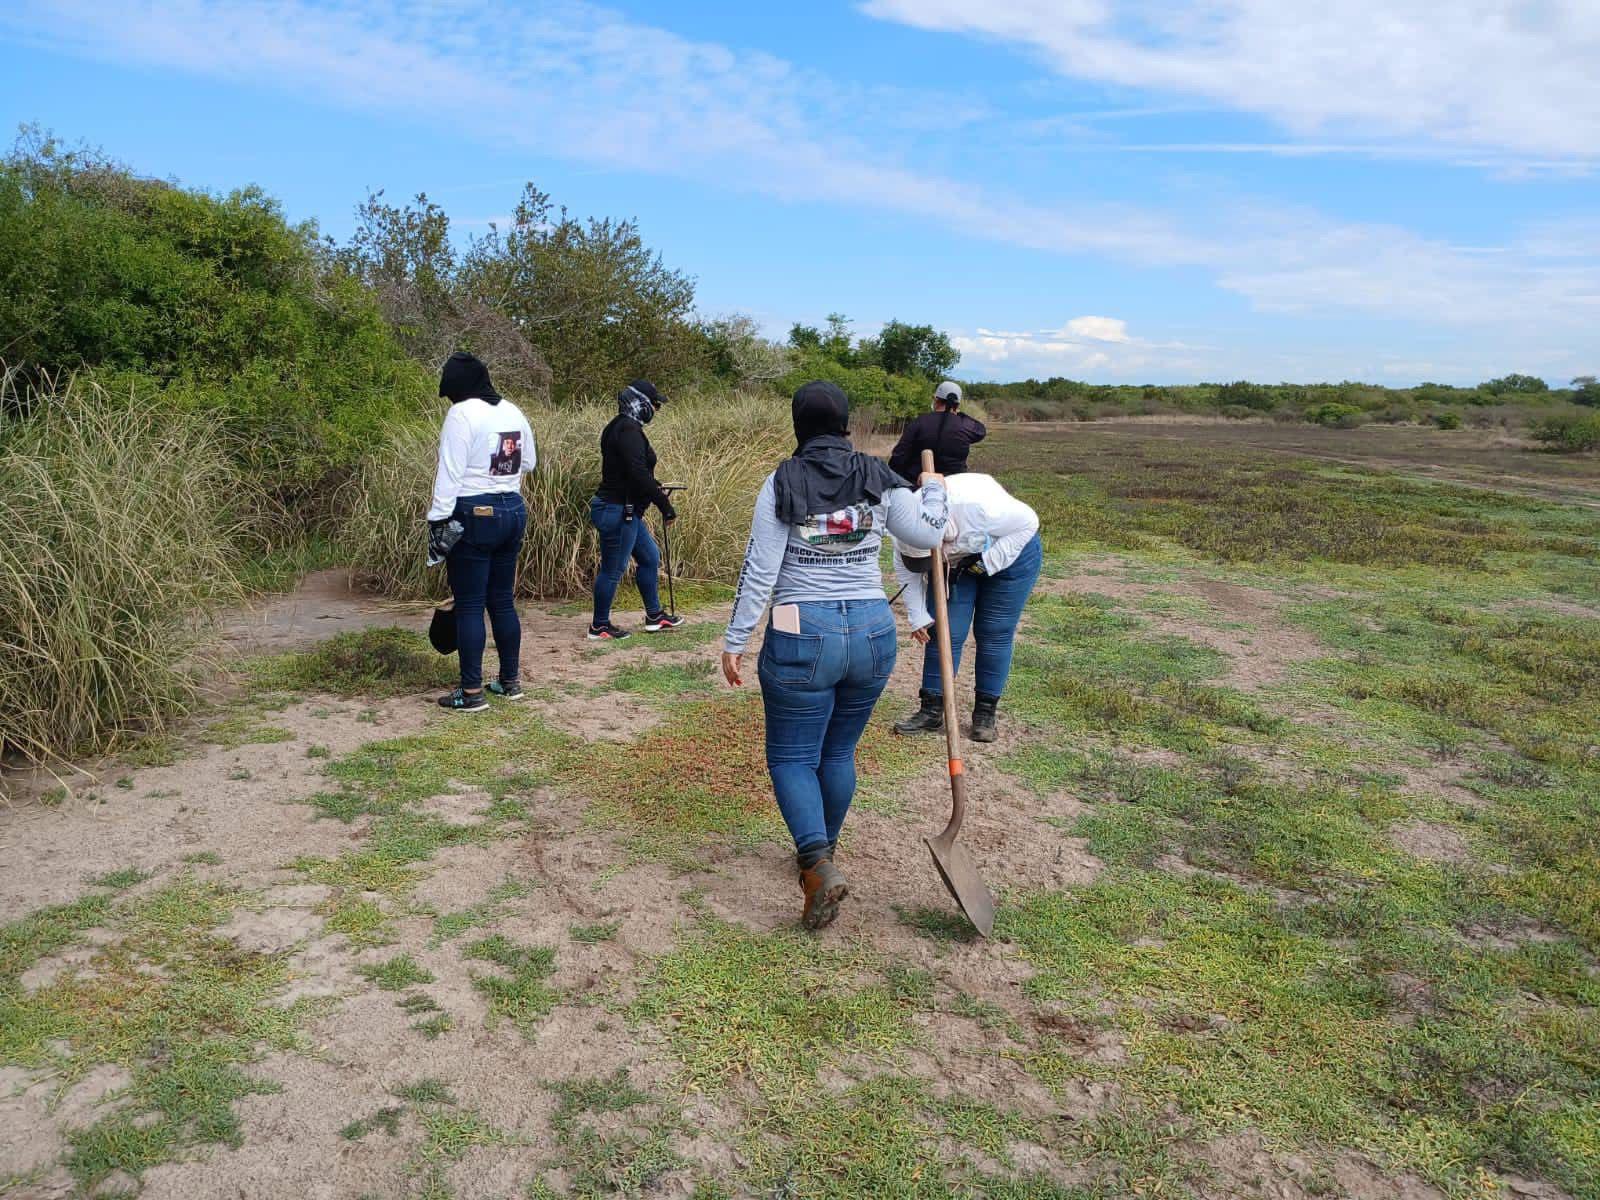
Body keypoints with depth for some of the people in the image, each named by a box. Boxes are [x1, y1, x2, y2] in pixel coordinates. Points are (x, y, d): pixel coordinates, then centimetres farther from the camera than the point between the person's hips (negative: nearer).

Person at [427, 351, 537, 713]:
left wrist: (438, 520, -14)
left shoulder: (462, 414, -12)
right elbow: (528, 462, 21)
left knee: (469, 605, -1)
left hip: (473, 516, -7)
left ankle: (472, 692, 2)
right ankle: (510, 682, 21)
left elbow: (450, 473, -16)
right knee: (503, 601, 14)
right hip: (513, 511, 7)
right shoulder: (513, 412, 10)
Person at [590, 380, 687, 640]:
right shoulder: (628, 430, -19)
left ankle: (654, 616, 30)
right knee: (613, 569, 1)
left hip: (626, 510, 11)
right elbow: (639, 475, -26)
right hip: (617, 511, -11)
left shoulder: (620, 427, 13)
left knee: (649, 557, 19)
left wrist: (656, 491, 19)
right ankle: (599, 627, 13)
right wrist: (665, 505, -21)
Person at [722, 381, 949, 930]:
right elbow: (927, 534, 10)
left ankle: (818, 864, -12)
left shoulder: (782, 483, -7)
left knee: (791, 758, 7)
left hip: (802, 637, -4)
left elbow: (759, 571, -9)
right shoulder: (879, 480, 1)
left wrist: (734, 641, -1)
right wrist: (933, 490, 30)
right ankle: (821, 852, 34)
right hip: (873, 632, 4)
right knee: (839, 752, 19)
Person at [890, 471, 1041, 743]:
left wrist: (988, 561, -30)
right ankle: (931, 710, 3)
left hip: (1010, 556, -4)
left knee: (994, 635, -2)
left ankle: (986, 711, 10)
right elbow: (907, 574, -11)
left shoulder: (978, 506, -42)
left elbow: (1027, 522, -27)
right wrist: (918, 617, -12)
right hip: (956, 563, 4)